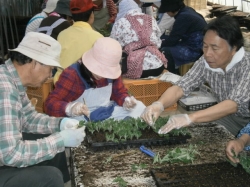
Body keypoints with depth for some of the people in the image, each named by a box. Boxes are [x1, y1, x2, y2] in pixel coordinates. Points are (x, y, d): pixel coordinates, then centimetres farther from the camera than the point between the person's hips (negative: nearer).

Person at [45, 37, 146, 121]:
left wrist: (126, 101, -10)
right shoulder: (72, 75, -19)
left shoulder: (111, 72, -2)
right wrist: (70, 108, -44)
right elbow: (50, 103, -23)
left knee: (138, 107, -3)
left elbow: (120, 92, 15)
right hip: (81, 119, -5)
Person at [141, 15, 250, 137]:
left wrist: (190, 118, -50)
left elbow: (233, 104, -38)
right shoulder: (205, 62, -11)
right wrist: (159, 104, -36)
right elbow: (181, 87, -14)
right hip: (228, 116, 4)